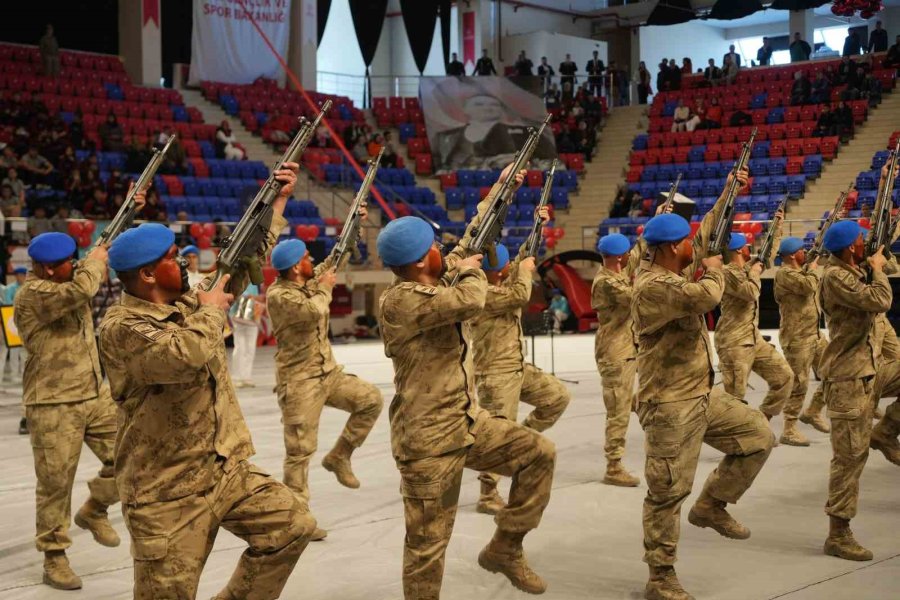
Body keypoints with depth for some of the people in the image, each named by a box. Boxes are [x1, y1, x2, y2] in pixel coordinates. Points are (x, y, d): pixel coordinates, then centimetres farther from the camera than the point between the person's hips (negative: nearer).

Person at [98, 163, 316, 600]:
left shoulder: (189, 303, 7)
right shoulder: (121, 327, -17)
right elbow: (185, 356, -34)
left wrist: (277, 201, 17)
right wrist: (212, 308, -15)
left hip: (227, 470, 7)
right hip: (168, 491, -7)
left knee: (293, 525, 3)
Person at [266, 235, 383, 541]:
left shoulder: (311, 280, 7)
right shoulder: (278, 295, -17)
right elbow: (314, 311, -34)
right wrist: (325, 287, -15)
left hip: (328, 372, 8)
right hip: (299, 381, -8)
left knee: (371, 399, -5)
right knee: (300, 450, -4)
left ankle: (339, 456, 9)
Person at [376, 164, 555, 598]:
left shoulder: (434, 282, 6)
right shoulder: (398, 302, -22)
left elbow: (470, 240, 21)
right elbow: (470, 301, -33)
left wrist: (501, 190, 22)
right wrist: (470, 271, -11)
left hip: (468, 424, 9)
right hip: (427, 442, -9)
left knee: (539, 454, 4)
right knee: (427, 544, 0)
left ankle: (505, 549, 15)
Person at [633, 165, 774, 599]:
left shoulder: (676, 268, 7)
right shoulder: (653, 287, -22)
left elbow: (706, 232, 23)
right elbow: (707, 296, -35)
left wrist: (728, 192, 25)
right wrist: (713, 270, -13)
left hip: (702, 393, 10)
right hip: (670, 405, -10)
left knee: (758, 436, 13)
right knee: (668, 492, -3)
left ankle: (711, 505, 23)